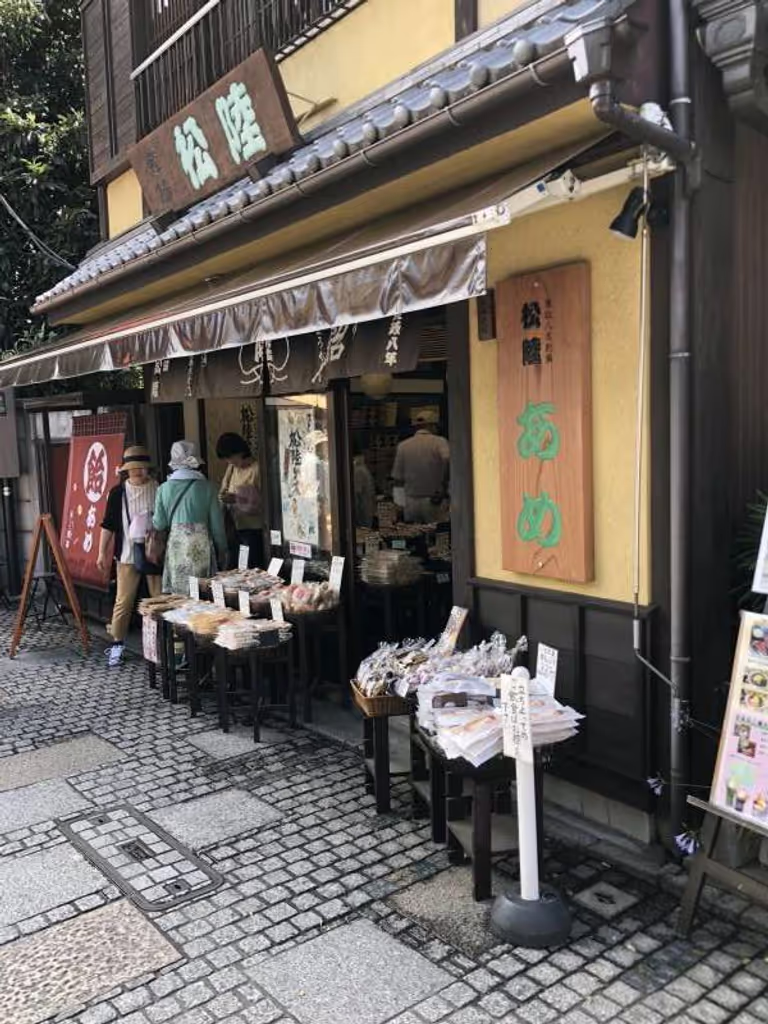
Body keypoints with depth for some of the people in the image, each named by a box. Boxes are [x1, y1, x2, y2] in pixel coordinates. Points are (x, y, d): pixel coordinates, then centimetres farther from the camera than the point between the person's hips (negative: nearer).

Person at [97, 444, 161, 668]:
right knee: (123, 601, 2)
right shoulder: (118, 492, 2)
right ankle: (117, 644, 14)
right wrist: (102, 552, 1)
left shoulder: (159, 490, 0)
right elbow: (108, 524, 5)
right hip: (127, 554, 0)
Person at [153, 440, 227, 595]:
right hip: (201, 545, -1)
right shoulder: (206, 487, -1)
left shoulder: (164, 488, 1)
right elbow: (216, 523, 2)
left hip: (176, 545, 1)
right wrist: (222, 550, 14)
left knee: (178, 594, 5)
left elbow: (159, 524, 3)